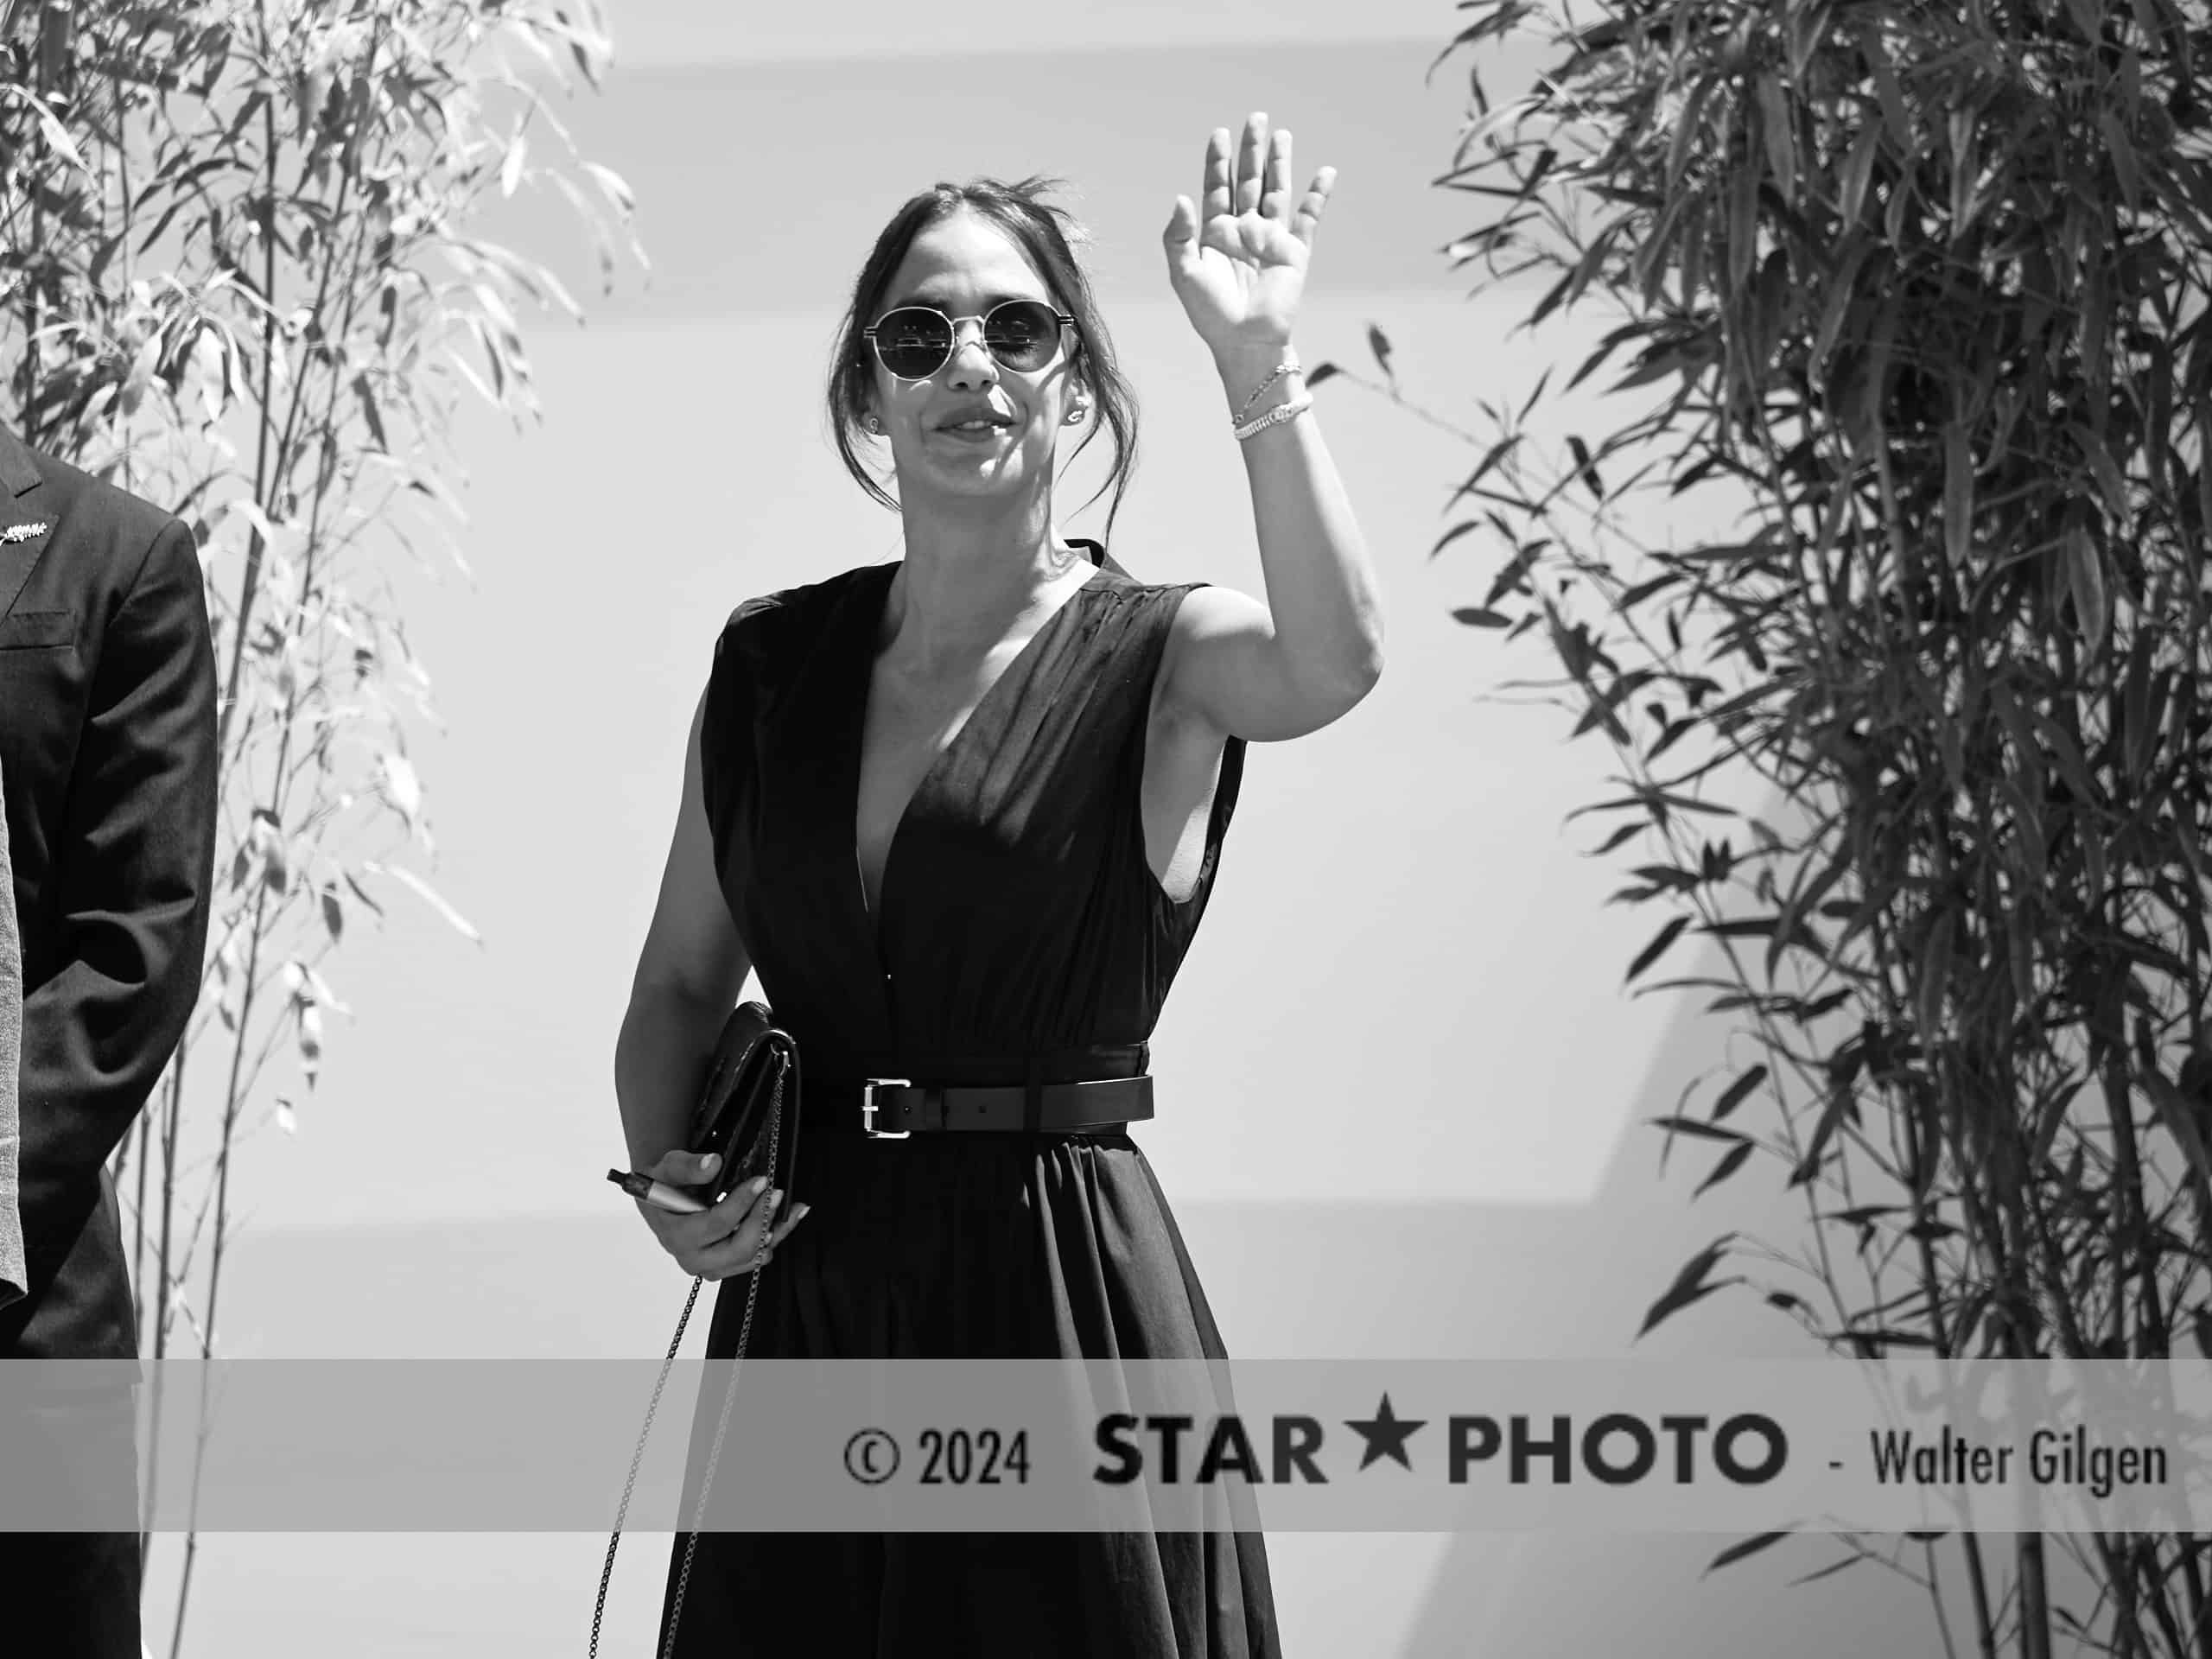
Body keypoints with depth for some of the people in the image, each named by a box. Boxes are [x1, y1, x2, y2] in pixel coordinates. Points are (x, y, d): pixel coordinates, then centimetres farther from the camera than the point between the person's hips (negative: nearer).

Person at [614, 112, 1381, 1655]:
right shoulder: (772, 661, 6)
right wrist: (664, 1170, -2)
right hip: (807, 1292, 4)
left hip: (1064, 1289, -4)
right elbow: (683, 980, 16)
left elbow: (1332, 662, -30)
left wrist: (1258, 363, -39)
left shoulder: (1164, 658, -5)